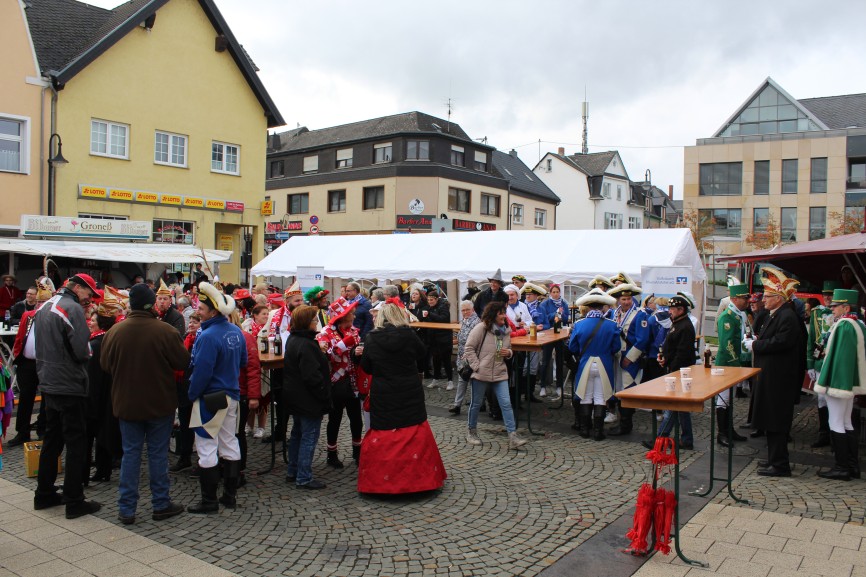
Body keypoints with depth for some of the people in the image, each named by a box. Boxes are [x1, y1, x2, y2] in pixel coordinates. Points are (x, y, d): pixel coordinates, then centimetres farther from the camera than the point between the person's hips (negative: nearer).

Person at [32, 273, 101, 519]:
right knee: (75, 442, -1)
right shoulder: (73, 308, -16)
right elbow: (82, 351, -20)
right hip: (70, 386, -8)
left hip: (48, 384, 9)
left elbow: (44, 345, 20)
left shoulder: (44, 307, 12)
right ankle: (74, 502, 3)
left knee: (52, 439, 18)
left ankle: (44, 494, 26)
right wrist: (89, 348, -1)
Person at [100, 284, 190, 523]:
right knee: (158, 453, 8)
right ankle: (161, 504, 17)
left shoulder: (115, 331, -9)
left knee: (130, 453, 11)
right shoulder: (165, 331, -18)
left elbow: (105, 365, 3)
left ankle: (126, 509, 14)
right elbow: (183, 362, -10)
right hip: (160, 404, -2)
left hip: (126, 403, 2)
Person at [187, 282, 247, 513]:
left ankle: (209, 501, 10)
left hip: (210, 398, -8)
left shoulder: (208, 336, -22)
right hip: (231, 395, 8)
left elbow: (201, 372, -22)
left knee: (206, 447, 2)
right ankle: (230, 495, 23)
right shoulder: (236, 332, 3)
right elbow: (243, 361, 14)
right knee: (229, 444, 14)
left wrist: (192, 394, -9)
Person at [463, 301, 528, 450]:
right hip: (481, 374, -4)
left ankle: (513, 436, -3)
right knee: (476, 403, 9)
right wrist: (477, 366, -15)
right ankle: (471, 431, 28)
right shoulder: (481, 328, -11)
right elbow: (469, 348, -10)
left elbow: (508, 349, 21)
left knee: (506, 403, -4)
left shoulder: (506, 330, 7)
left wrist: (508, 352, -2)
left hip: (500, 374, 5)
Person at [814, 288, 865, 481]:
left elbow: (837, 356, -22)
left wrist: (827, 382, -18)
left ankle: (842, 468, 2)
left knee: (836, 424, -2)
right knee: (847, 423, 15)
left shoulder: (844, 325, -19)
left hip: (839, 382, -10)